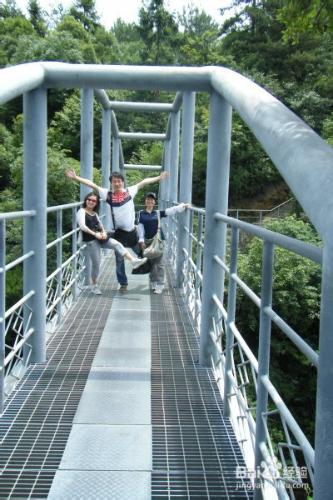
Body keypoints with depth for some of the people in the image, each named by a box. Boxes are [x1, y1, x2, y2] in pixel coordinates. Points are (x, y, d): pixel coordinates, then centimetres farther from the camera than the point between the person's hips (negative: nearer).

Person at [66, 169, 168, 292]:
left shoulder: (130, 191, -1)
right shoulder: (108, 194, -5)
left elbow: (143, 182, 7)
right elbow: (91, 184, -8)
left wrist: (158, 178, 10)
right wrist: (75, 177, -13)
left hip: (131, 230, 0)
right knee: (119, 259, 9)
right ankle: (123, 283, 21)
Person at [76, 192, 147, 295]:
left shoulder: (94, 213, 21)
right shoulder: (82, 211, -3)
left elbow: (100, 225, 19)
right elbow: (82, 226, -18)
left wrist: (103, 232, -4)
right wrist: (95, 234, -25)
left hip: (99, 238, 6)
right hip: (90, 240, -6)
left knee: (117, 244, -15)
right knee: (96, 263, -3)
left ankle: (133, 261, -25)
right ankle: (94, 286, 14)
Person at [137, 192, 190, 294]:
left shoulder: (158, 213, 4)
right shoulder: (141, 213, 4)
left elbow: (172, 210, -3)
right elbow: (140, 227, 1)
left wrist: (183, 206, -15)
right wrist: (141, 240, -7)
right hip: (147, 241, 1)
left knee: (159, 263, -3)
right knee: (150, 263, 9)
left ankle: (160, 285, 1)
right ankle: (153, 283, 21)